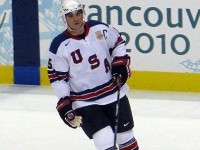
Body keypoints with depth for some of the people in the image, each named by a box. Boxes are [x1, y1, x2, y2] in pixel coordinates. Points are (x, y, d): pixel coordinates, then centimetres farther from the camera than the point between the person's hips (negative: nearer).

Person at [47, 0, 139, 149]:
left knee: (125, 136, 15)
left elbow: (117, 43, 12)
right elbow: (57, 77, -7)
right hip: (85, 102, -3)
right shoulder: (60, 46, -12)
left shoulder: (100, 28, -6)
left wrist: (120, 64, -1)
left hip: (114, 93, 3)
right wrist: (64, 104, -12)